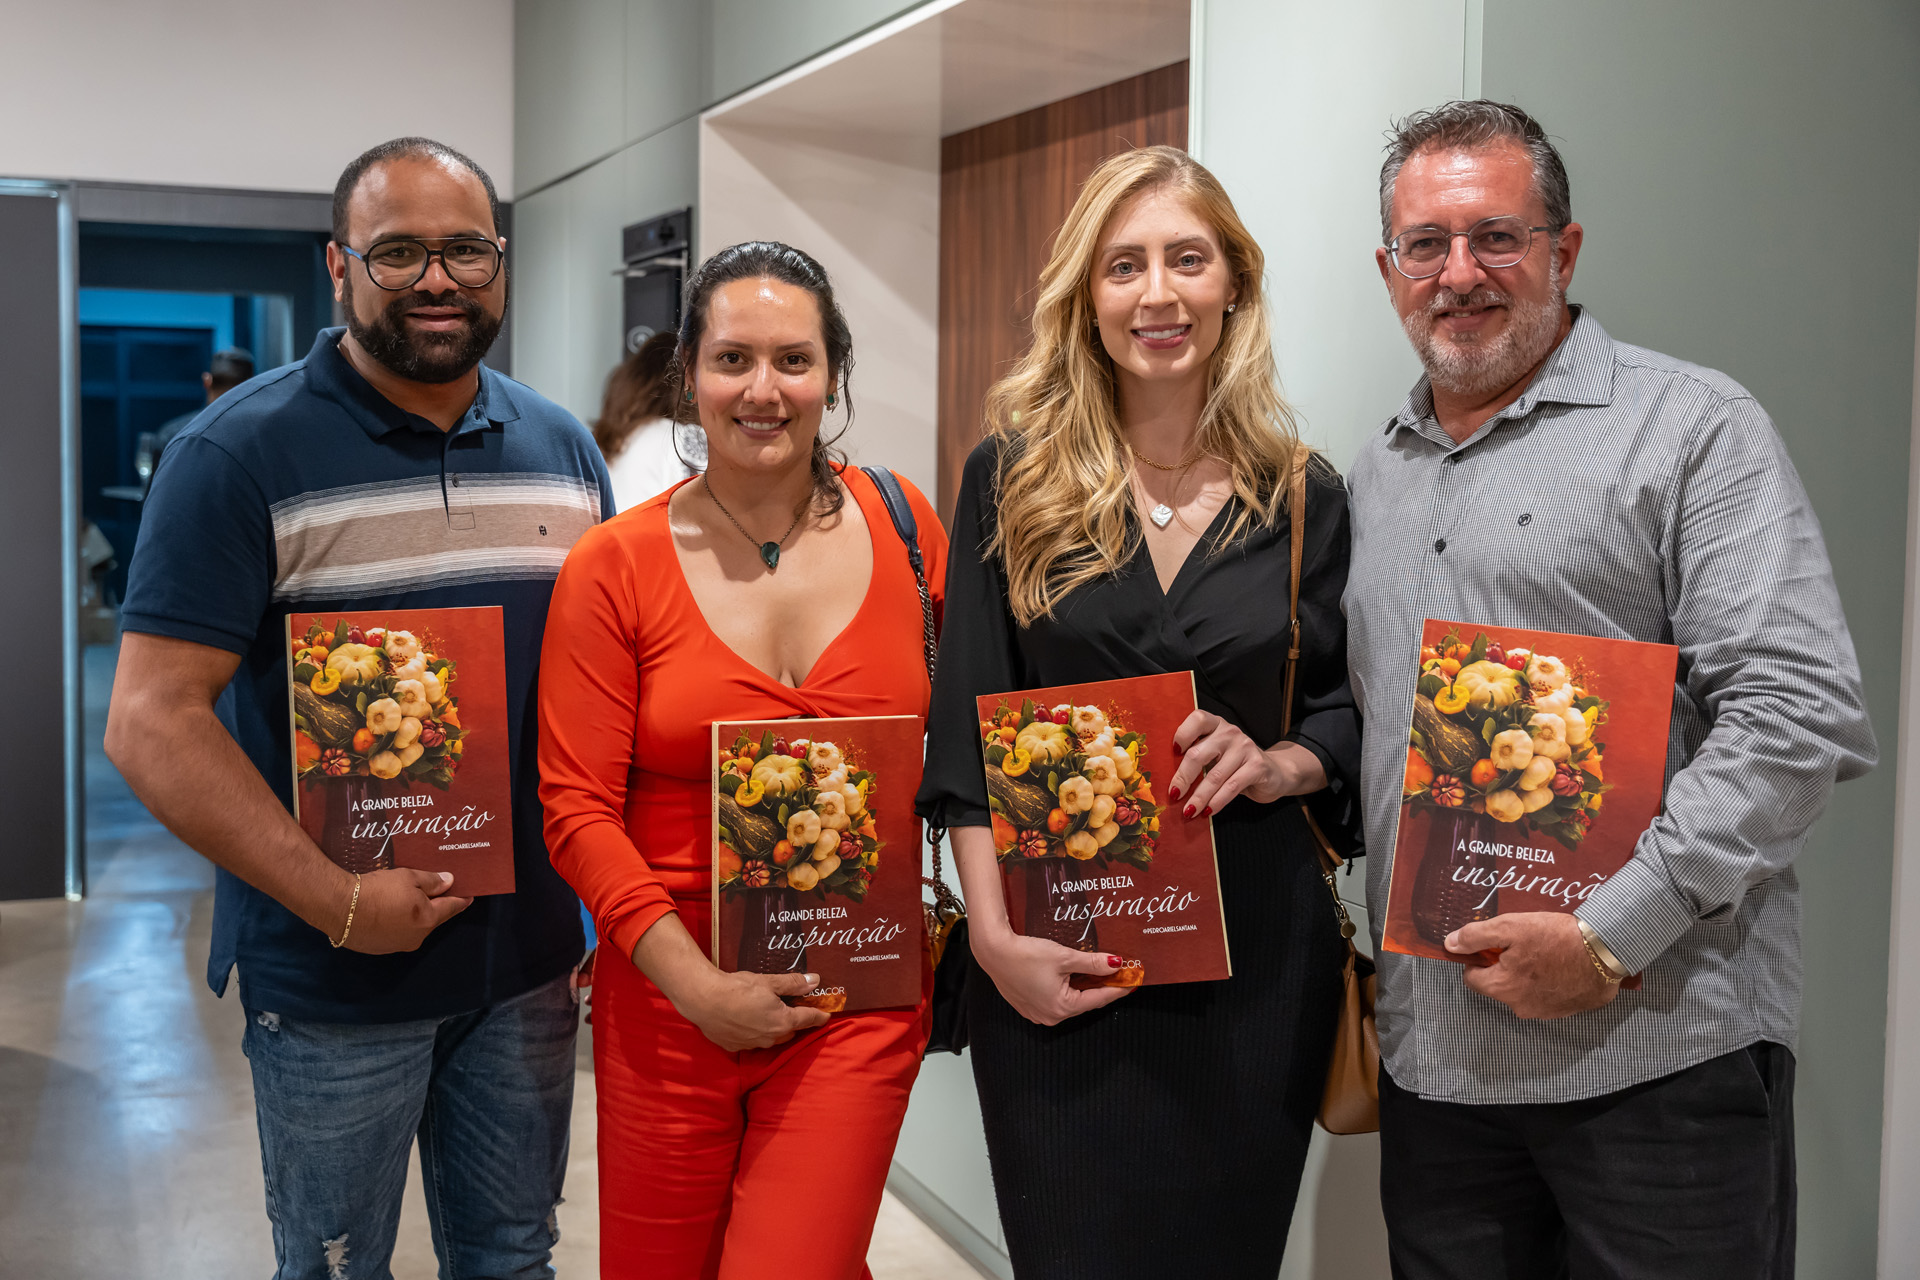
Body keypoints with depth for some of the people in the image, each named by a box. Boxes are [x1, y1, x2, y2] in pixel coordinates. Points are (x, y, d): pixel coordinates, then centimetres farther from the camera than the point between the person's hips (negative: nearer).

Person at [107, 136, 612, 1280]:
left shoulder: (565, 449, 6)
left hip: (531, 960, 4)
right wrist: (337, 901, -20)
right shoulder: (244, 453, -10)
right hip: (332, 976, -4)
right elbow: (151, 722, -15)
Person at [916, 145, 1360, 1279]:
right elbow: (965, 728, -3)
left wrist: (1282, 762, -12)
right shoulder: (1013, 478, 1)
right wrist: (994, 934, -11)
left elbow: (1356, 707, 10)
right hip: (1055, 963, -1)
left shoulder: (1306, 501, 4)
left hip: (1257, 953, 1)